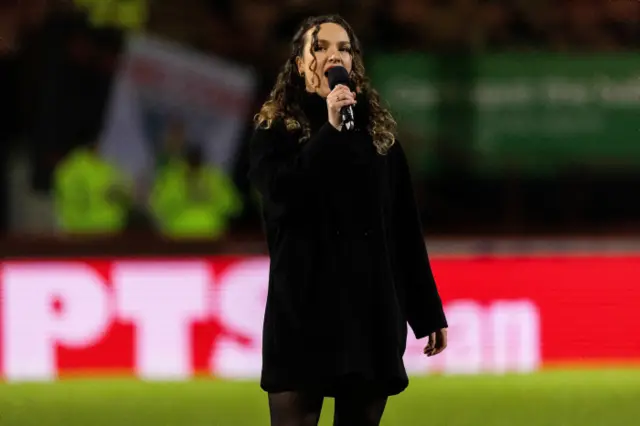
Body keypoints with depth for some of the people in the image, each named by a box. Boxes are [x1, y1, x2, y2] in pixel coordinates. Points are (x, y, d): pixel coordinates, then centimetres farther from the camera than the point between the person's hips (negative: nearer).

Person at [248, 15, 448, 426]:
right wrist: (330, 130, -16)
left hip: (371, 309, 3)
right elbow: (281, 193, -16)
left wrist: (428, 313, 7)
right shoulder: (276, 130, 4)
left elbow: (405, 230, 10)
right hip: (303, 309, -3)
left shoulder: (378, 132, 12)